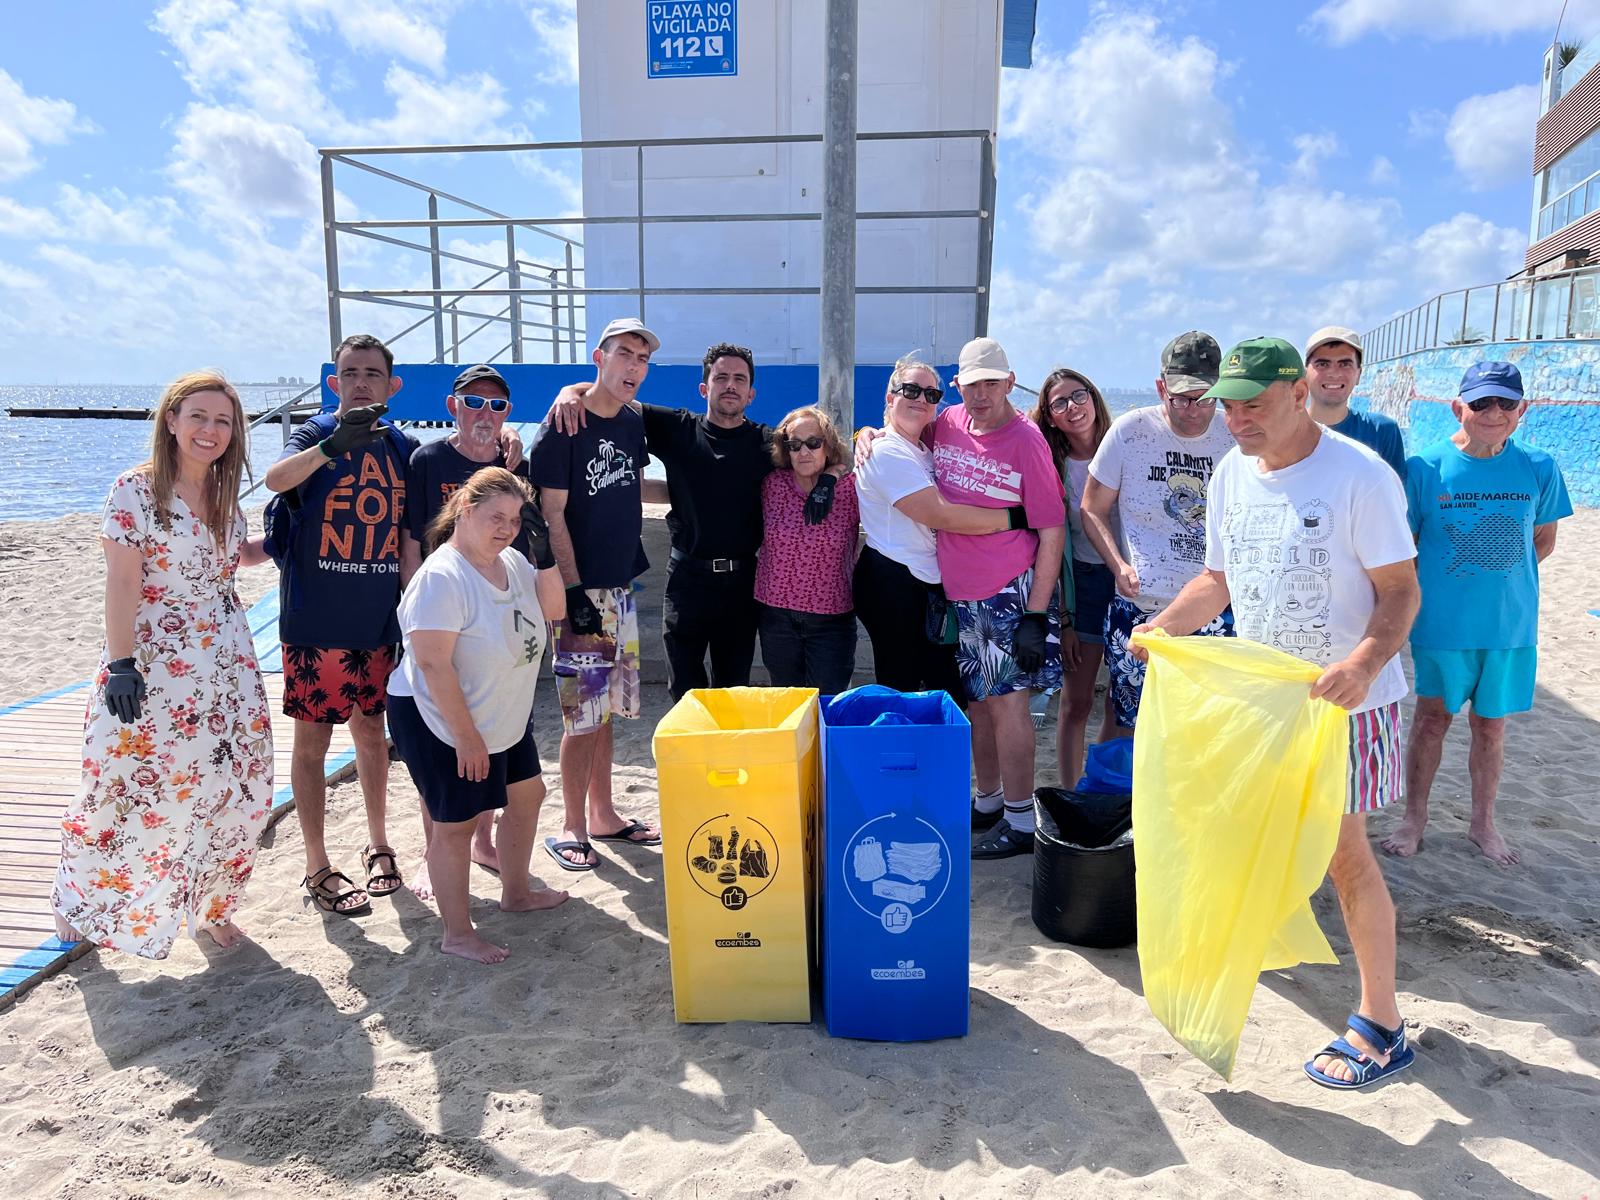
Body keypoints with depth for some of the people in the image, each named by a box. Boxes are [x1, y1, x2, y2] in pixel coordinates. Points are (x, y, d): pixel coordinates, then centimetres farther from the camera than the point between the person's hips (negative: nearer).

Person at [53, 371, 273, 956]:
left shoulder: (225, 494, 7)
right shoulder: (136, 489, -10)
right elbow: (122, 584, -13)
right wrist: (120, 664, -17)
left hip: (226, 662, 6)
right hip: (154, 663, -5)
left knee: (227, 787, 9)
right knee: (133, 787, 3)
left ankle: (210, 905, 26)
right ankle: (82, 901, 27)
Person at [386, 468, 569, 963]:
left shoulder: (512, 563, 1)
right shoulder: (442, 577, -24)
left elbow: (554, 610, 8)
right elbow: (433, 665, -27)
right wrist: (467, 736, -24)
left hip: (504, 717, 9)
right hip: (440, 724, -9)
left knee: (527, 794, 20)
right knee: (455, 823, 2)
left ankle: (516, 891, 41)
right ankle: (457, 933, 17)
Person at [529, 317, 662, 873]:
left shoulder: (634, 422, 9)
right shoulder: (564, 429, -11)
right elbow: (553, 517, -13)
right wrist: (575, 594, -17)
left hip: (620, 587, 7)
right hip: (579, 591, -7)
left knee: (606, 709, 14)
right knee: (582, 714, -3)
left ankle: (603, 814, 25)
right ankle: (572, 828, 10)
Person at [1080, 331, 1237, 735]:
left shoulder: (1235, 437, 1)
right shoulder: (1130, 431, -3)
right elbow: (1093, 510, 4)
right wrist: (1120, 566, -11)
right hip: (1138, 609, -1)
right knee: (1130, 728, 5)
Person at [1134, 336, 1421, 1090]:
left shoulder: (1359, 476, -18)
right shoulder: (1231, 476, 1)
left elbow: (1401, 590, -17)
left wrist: (1366, 662, -36)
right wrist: (1162, 626, -6)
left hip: (1344, 697, -6)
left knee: (1343, 851, -2)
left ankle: (1381, 1026, 12)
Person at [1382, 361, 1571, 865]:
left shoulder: (1539, 469, -4)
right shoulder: (1425, 468, -11)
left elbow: (1543, 539, 9)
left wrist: (1501, 578, 1)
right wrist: (1434, 587, -7)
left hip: (1512, 625, 2)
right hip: (1442, 623, -2)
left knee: (1491, 726, 14)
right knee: (1433, 718, 10)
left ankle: (1483, 823, 32)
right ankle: (1415, 818, 26)